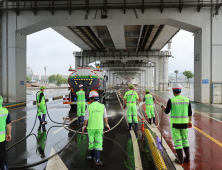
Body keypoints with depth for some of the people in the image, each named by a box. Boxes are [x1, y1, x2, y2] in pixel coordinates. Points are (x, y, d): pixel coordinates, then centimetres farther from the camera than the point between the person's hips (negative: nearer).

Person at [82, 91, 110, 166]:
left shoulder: (89, 107, -10)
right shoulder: (102, 106, -6)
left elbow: (86, 118, -7)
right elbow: (105, 117, 0)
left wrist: (84, 126, 8)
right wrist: (107, 125, 15)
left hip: (91, 127, 0)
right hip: (99, 127, 1)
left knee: (91, 142, 17)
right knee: (98, 144, 2)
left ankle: (92, 156, 31)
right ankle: (97, 159, -6)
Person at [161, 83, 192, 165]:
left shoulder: (171, 100, -12)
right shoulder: (187, 99, -2)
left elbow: (167, 112, -2)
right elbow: (190, 112, 5)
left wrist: (163, 108, 21)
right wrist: (189, 121, 20)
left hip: (175, 124, -3)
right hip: (184, 123, 3)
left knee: (177, 141, 7)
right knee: (185, 140, 19)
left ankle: (180, 160, 12)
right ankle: (187, 158, 23)